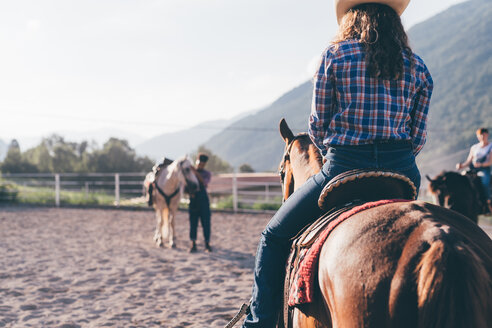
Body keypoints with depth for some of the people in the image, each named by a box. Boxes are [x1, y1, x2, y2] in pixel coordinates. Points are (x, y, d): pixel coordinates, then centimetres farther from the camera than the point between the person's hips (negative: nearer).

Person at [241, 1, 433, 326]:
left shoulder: (335, 55, 2)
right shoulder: (417, 67, 10)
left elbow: (318, 128, 3)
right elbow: (418, 137, 7)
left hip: (344, 166, -4)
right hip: (402, 172, 4)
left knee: (274, 237, 13)